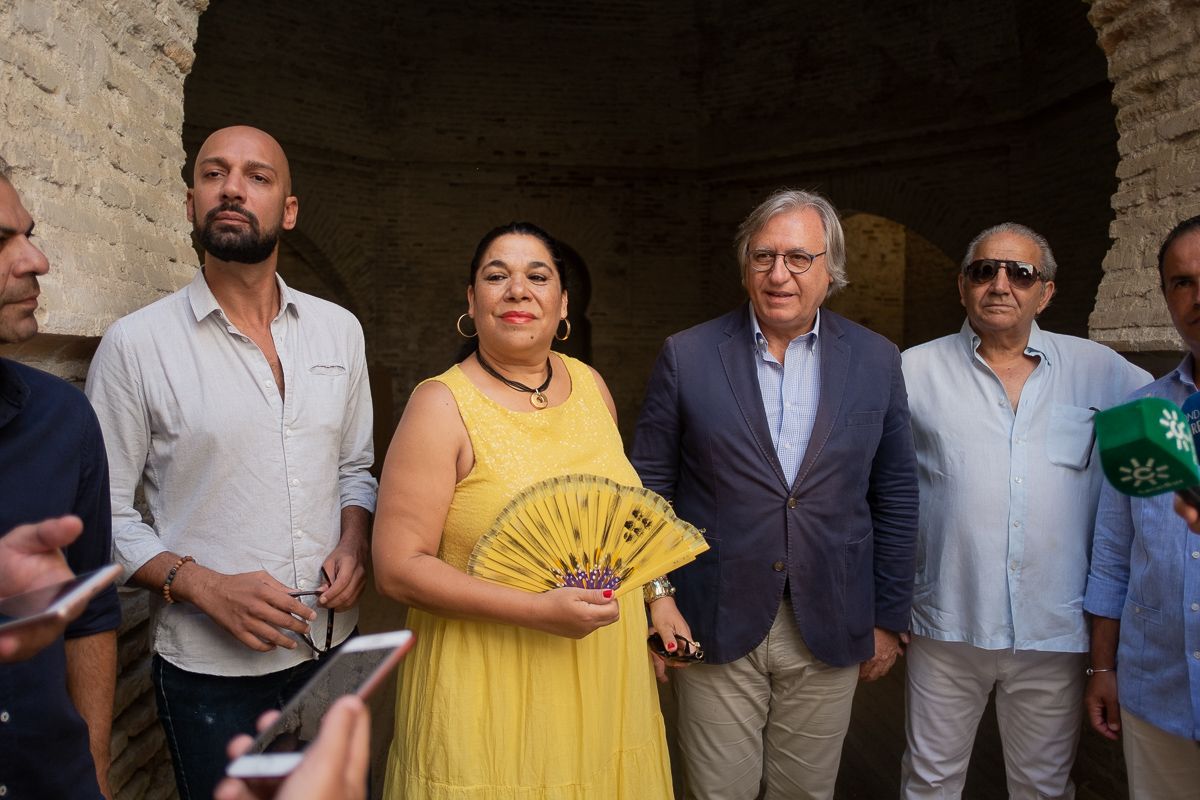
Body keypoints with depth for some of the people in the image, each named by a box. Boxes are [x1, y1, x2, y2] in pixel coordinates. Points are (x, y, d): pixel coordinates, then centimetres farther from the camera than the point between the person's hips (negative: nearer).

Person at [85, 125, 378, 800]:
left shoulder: (339, 330, 3)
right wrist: (201, 585, -18)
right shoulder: (135, 345, -8)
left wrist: (353, 544, -6)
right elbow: (105, 514, -6)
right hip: (210, 668, -3)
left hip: (333, 645, 4)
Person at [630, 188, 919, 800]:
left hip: (830, 633, 2)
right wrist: (656, 597, -7)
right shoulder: (687, 356, -4)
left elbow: (895, 497, 5)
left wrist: (888, 618, 6)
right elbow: (647, 485, -1)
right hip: (715, 627, -1)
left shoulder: (877, 361, 1)